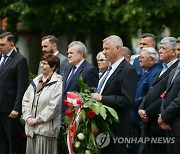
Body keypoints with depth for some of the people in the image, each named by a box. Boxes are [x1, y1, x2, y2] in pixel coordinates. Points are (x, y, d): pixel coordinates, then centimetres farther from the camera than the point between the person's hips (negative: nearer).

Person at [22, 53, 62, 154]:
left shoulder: (57, 84, -9)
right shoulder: (35, 81, 14)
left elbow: (53, 106, -15)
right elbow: (25, 100, 15)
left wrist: (36, 119, -12)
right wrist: (27, 117, -1)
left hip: (46, 128, -6)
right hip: (31, 127, 6)